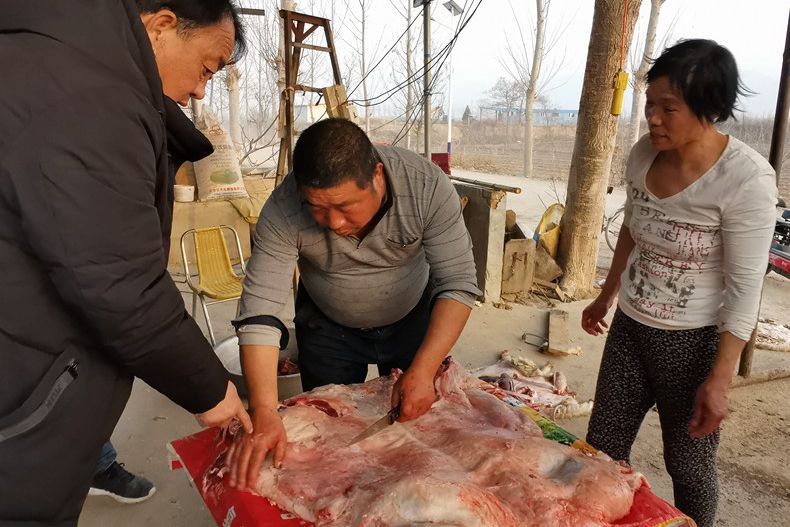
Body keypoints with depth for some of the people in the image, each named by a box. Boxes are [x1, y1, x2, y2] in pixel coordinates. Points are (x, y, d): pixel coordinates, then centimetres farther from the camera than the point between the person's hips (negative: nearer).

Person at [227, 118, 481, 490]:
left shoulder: (427, 186, -31)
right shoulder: (283, 212, -31)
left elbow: (458, 284, -28)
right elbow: (260, 312, -32)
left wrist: (423, 372, -37)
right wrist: (264, 415, -41)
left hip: (414, 317, 1)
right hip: (328, 328, 0)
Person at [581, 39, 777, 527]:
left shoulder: (746, 179, -21)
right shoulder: (644, 154, -4)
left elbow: (746, 288, -18)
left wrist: (719, 380, -18)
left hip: (693, 340, -5)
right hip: (629, 326, 6)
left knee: (689, 464, 13)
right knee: (602, 449, 14)